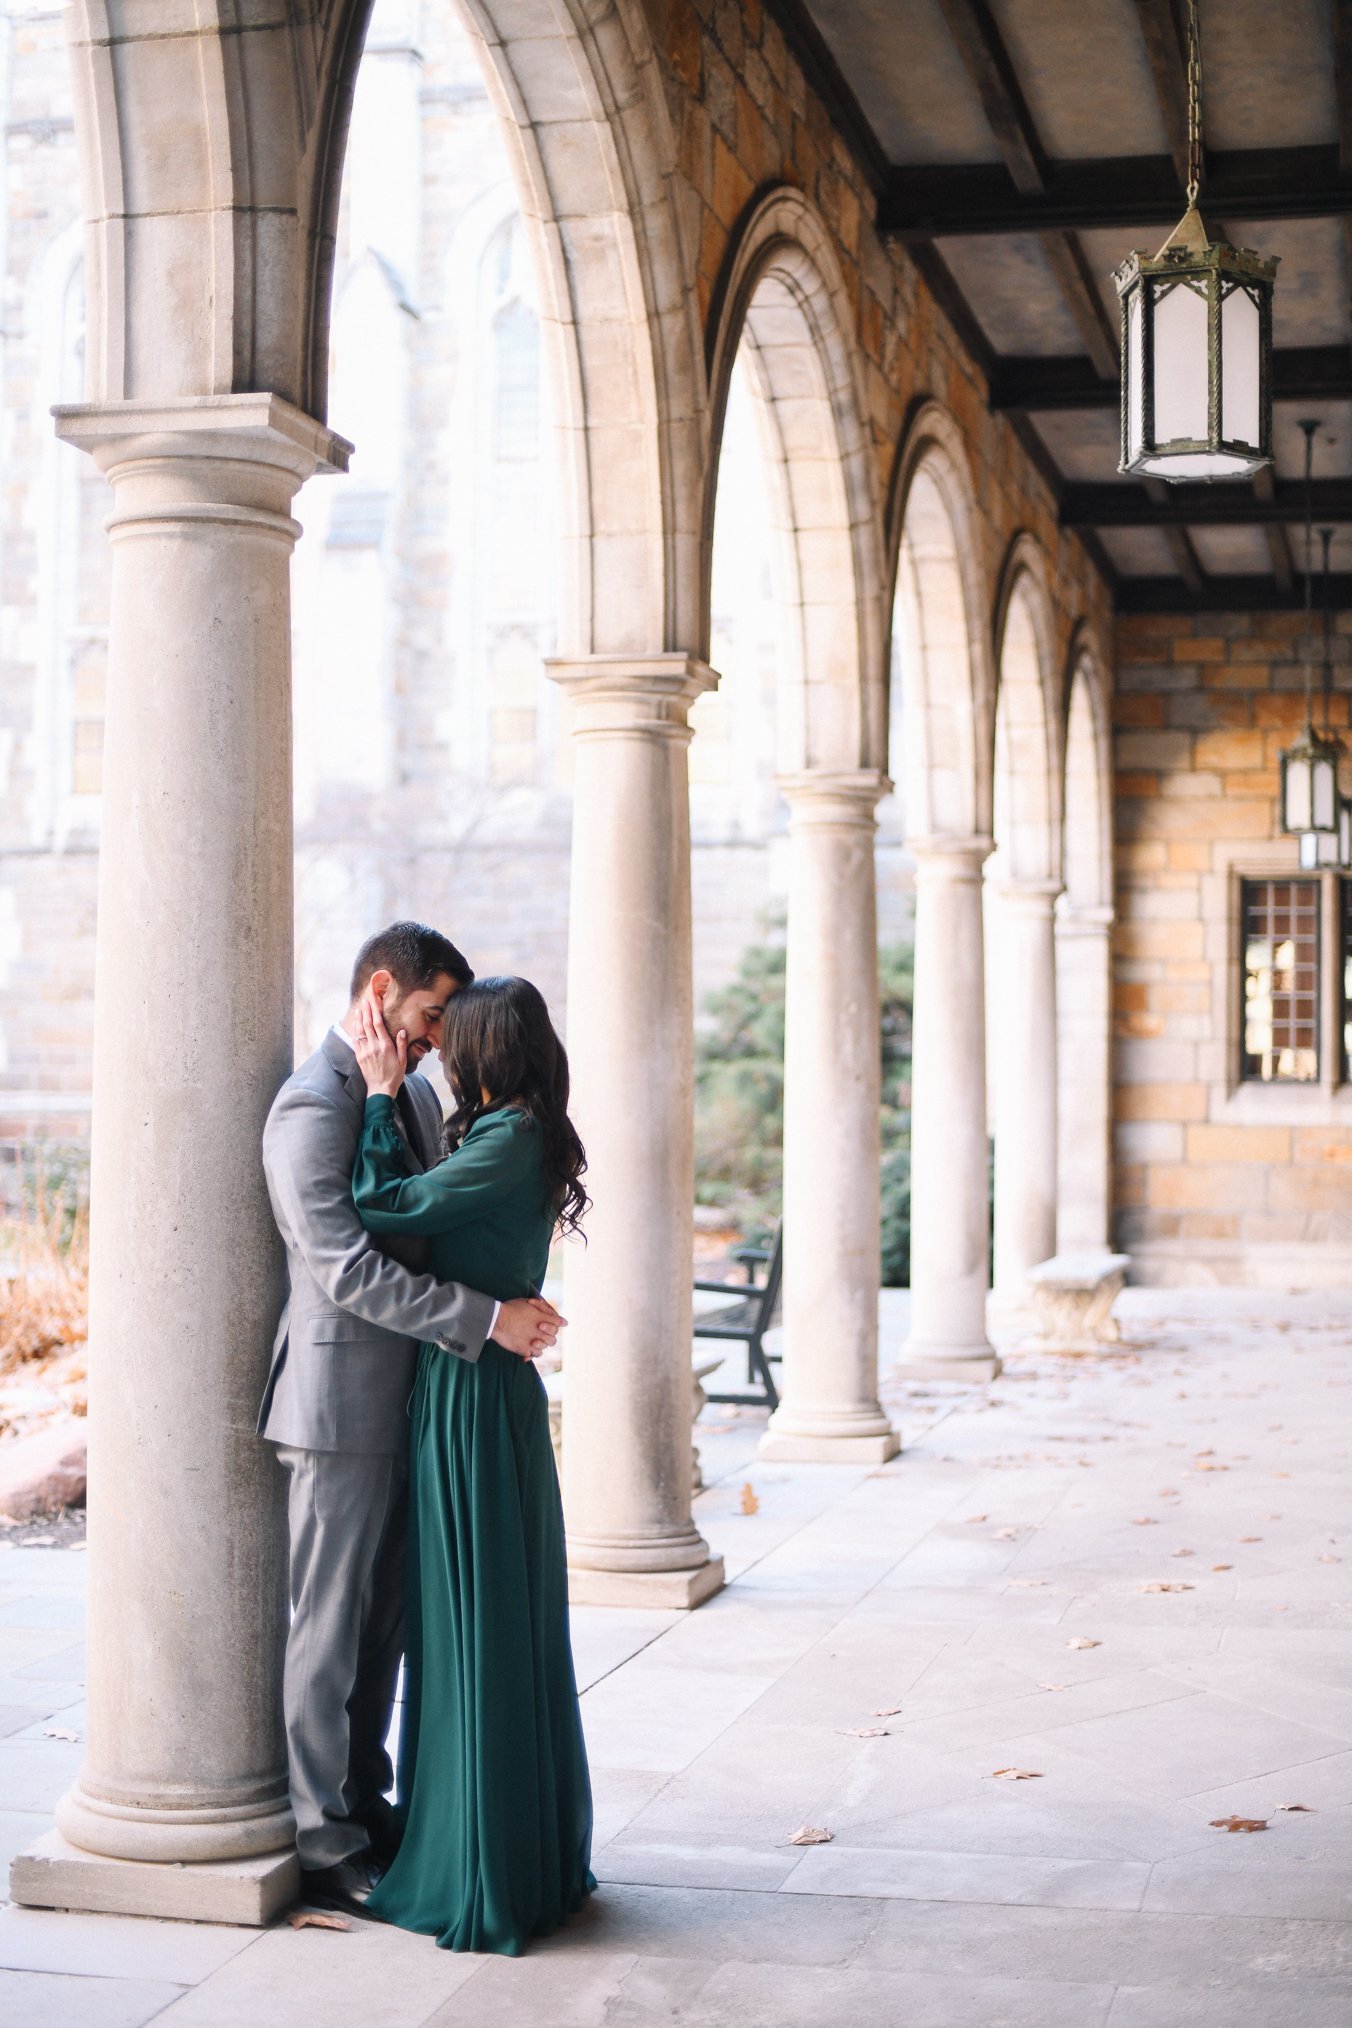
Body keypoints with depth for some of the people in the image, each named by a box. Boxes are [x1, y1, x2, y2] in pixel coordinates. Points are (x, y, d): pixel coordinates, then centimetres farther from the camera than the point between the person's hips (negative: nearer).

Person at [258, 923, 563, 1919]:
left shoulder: (417, 1096, 14)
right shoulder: (311, 1107, -16)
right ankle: (324, 1839, 9)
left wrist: (514, 1309, 13)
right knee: (330, 1623, 0)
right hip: (342, 1400, -9)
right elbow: (348, 1269, -23)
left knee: (385, 1617, 15)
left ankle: (365, 1802, 27)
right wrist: (488, 1319, -23)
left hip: (410, 1398, 9)